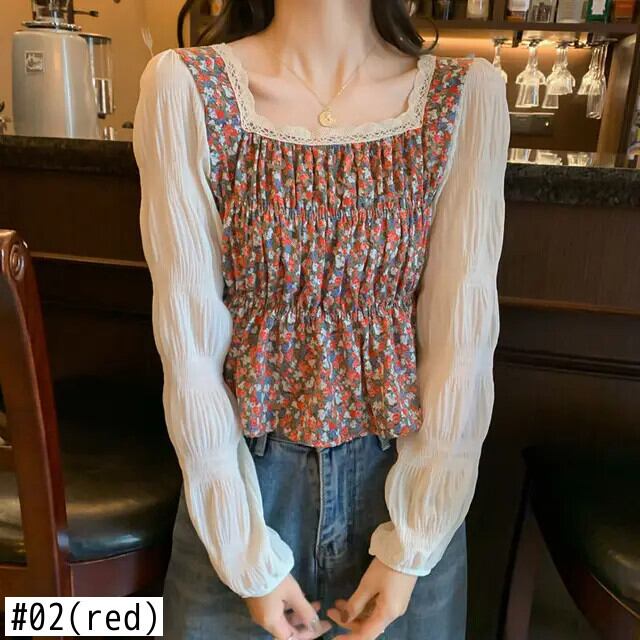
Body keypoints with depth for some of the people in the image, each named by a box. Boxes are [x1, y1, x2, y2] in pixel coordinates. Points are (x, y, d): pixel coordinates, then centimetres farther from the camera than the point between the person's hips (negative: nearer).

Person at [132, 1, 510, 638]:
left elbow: (463, 335, -8)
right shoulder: (185, 86, -11)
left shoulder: (466, 95, -8)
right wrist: (248, 555, -9)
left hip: (405, 473, 2)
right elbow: (188, 337, -12)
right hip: (242, 472, -1)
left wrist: (414, 545, -7)